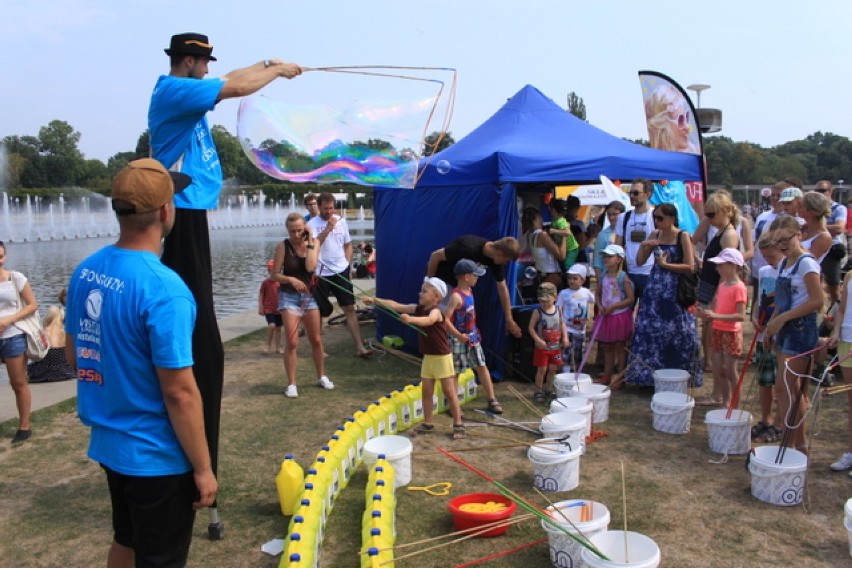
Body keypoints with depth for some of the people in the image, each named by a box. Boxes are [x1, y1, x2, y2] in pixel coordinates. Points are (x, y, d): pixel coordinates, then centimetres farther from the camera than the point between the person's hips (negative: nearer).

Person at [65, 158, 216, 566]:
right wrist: (203, 467, -14)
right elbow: (179, 393, -24)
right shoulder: (163, 288, -26)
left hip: (109, 444, 7)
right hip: (156, 456, -7)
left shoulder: (85, 272, -2)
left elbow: (73, 353, 11)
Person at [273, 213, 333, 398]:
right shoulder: (283, 246, -9)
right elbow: (275, 275, -8)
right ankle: (291, 384, 1)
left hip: (310, 295, 3)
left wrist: (310, 241, -16)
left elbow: (310, 267, -18)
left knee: (316, 340, 12)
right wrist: (291, 280, -24)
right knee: (292, 342, -9)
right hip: (289, 297, -3)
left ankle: (321, 376, 29)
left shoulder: (314, 242, -2)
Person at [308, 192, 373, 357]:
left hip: (341, 272, 3)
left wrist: (347, 263, 4)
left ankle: (359, 347, -1)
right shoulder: (312, 224, -6)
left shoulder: (341, 221, 6)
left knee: (350, 308, -2)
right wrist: (328, 228, -24)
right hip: (321, 273, -2)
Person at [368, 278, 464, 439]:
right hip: (428, 357, 8)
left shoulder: (436, 311, -21)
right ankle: (427, 423, 21)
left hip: (442, 356, -8)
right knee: (426, 391, 10)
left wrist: (411, 319, -62)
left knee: (449, 391, 0)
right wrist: (375, 300, -7)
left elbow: (429, 320, -45)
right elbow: (396, 306, 0)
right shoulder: (418, 308, 2)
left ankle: (458, 424, 10)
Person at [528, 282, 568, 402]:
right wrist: (538, 340, -20)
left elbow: (562, 324, 10)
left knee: (552, 369, 11)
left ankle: (547, 389, 28)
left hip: (556, 346, 4)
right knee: (542, 369, 0)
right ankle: (538, 391, 13)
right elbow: (531, 327, -10)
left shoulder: (558, 310, 0)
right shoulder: (538, 312, -12)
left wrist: (565, 337, -1)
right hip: (542, 347, -4)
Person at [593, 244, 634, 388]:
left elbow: (630, 298, -15)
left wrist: (613, 307, -19)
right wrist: (600, 306, -5)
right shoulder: (603, 276, 6)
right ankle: (606, 376, 24)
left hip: (620, 315, -6)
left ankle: (621, 378, 10)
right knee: (607, 347, 14)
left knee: (620, 347, 3)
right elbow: (597, 294, 14)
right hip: (605, 316, 6)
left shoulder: (623, 277, -13)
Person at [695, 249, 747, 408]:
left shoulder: (739, 288, -17)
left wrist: (715, 316, -29)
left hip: (731, 333, -8)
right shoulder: (722, 284, 8)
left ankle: (733, 405, 10)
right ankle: (724, 400, 22)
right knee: (719, 369, 12)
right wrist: (706, 313, -3)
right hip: (717, 330, 8)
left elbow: (741, 316, -23)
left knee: (730, 371, 0)